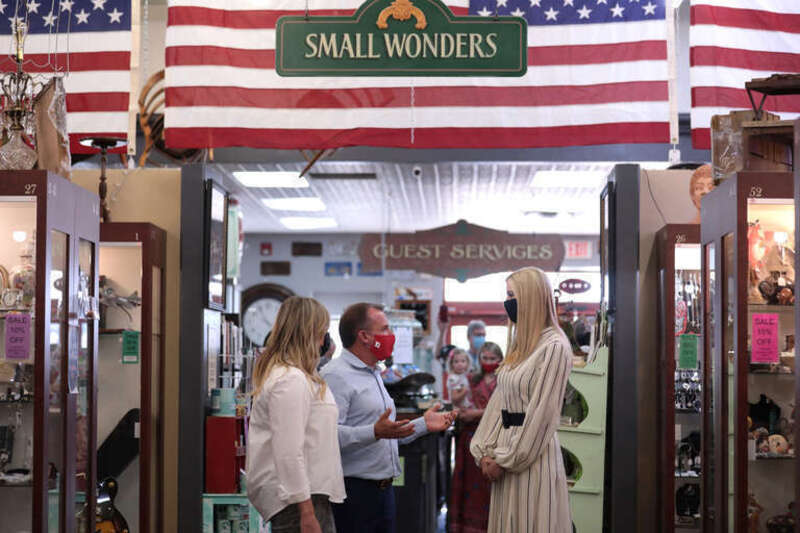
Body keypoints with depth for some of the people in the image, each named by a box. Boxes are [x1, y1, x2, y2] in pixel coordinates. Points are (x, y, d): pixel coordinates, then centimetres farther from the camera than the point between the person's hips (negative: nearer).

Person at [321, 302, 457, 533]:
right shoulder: (336, 375, -13)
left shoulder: (373, 374, 22)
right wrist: (375, 433, -33)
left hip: (383, 488, 10)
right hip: (353, 490, -10)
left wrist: (423, 424, 20)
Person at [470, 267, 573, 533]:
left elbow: (542, 412, -16)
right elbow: (500, 399, 11)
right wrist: (484, 450, 2)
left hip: (533, 456, -8)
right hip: (506, 460, 8)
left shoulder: (554, 347, -13)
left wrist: (506, 460, -12)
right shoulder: (520, 346, 15)